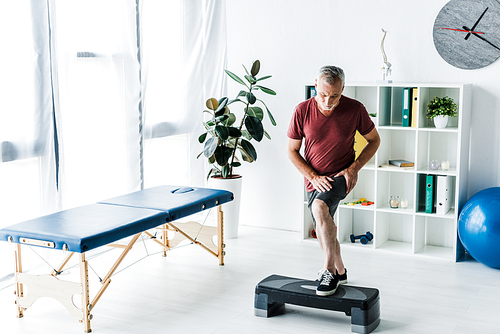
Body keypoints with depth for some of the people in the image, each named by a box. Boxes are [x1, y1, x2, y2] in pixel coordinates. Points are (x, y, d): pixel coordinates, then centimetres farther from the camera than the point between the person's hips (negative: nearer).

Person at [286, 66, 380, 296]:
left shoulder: (355, 109, -17)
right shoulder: (302, 111, -14)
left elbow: (374, 140, -1)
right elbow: (292, 151, -4)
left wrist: (354, 168, -14)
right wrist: (314, 177, -16)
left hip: (341, 176, -4)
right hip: (315, 179, 4)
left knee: (319, 207, -33)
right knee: (323, 229, 17)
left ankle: (331, 270, -23)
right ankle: (339, 270, 44)